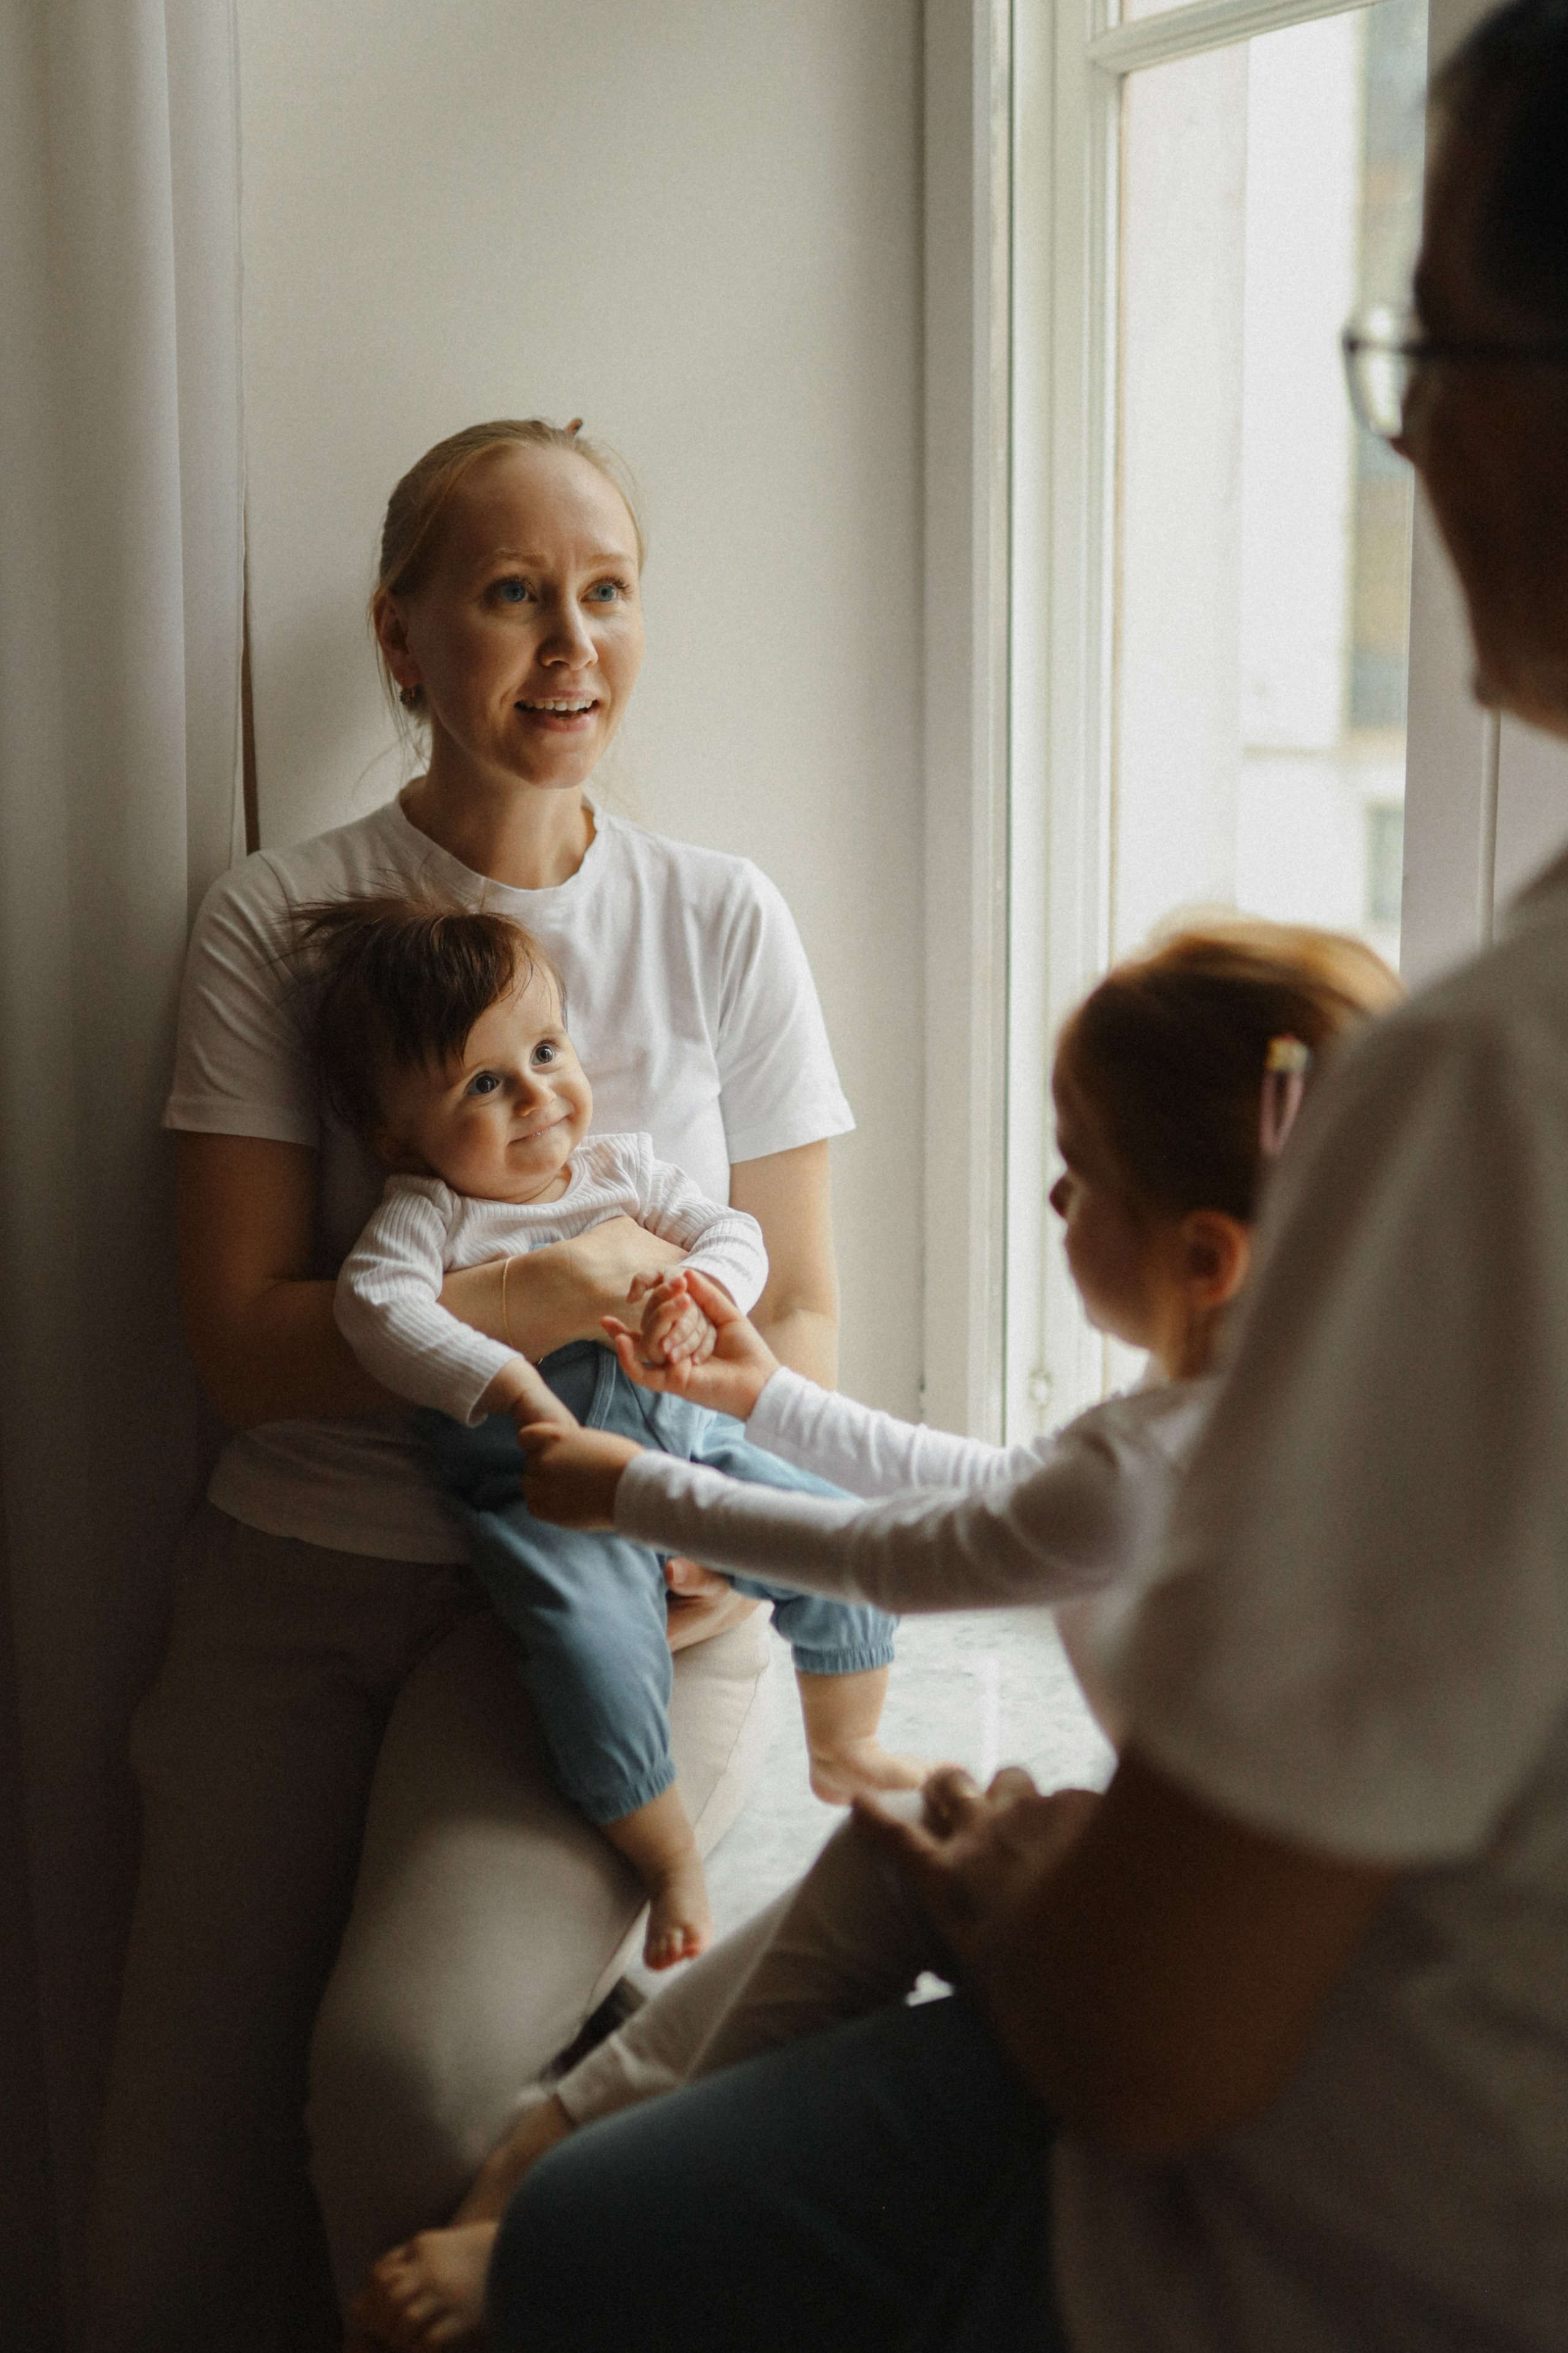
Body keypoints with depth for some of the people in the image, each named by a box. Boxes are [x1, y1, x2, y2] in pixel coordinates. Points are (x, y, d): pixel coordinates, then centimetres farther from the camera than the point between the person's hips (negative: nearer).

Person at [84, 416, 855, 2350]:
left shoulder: (719, 920, 5)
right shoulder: (278, 920, 1)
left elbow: (797, 1306, 8)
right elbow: (243, 1338, -4)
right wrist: (546, 1299, -16)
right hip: (299, 1580, 1)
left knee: (415, 2060, -27)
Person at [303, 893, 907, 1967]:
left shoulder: (625, 1168, 9)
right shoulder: (428, 1215, -7)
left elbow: (734, 1232, 7)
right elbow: (376, 1302, -24)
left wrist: (702, 1293, -18)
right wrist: (506, 1383, -36)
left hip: (688, 1441, 6)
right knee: (599, 1647, -29)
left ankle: (845, 1753, 28)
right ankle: (670, 1861, -6)